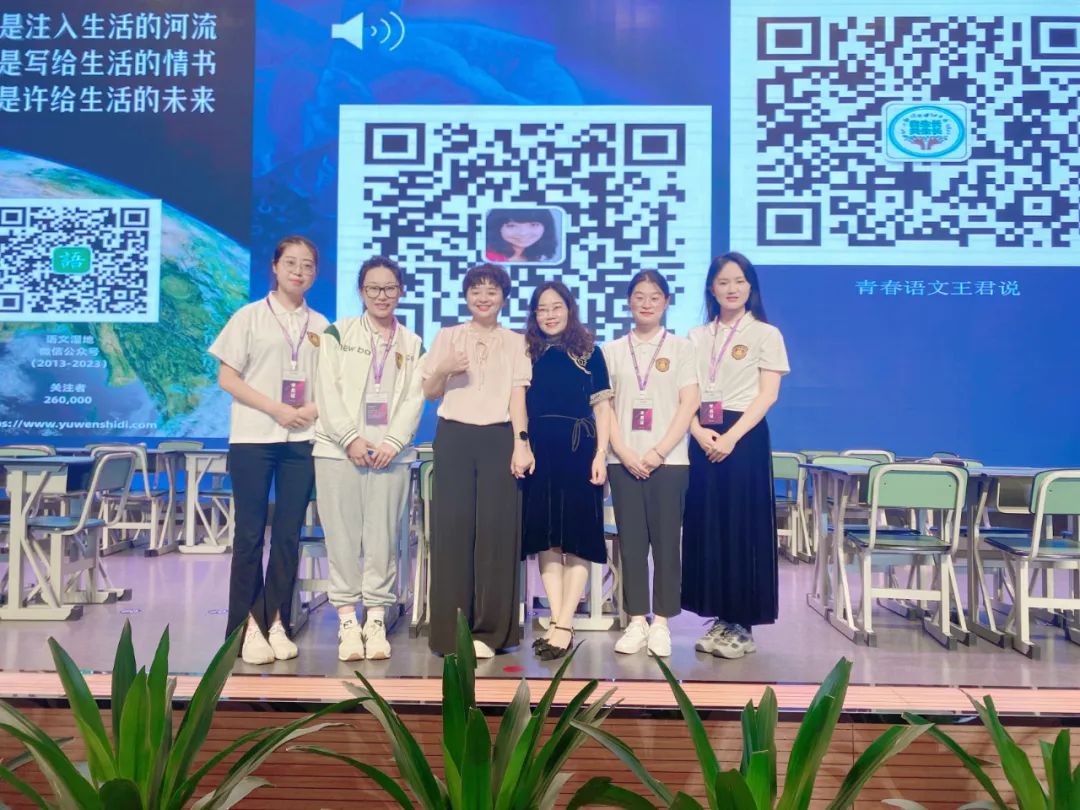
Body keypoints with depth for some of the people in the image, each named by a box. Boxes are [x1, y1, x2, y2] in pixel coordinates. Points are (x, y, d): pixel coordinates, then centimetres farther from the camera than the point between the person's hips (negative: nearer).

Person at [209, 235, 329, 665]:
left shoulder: (320, 325, 11)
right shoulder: (250, 316, 2)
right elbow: (226, 377, -2)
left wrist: (315, 408, -9)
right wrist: (275, 409, -13)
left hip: (302, 440, 3)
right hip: (253, 437, -3)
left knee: (288, 534, 5)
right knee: (250, 533, 0)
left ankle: (275, 622, 14)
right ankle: (248, 626, 8)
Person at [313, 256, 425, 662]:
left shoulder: (413, 344, 15)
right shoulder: (338, 333, 9)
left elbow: (414, 399, 6)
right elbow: (328, 391, 0)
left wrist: (393, 441, -9)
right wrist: (350, 438, -11)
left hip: (390, 453, 1)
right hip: (339, 449, -1)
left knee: (383, 537, 0)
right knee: (343, 536, -2)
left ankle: (376, 620, 7)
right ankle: (347, 621, 4)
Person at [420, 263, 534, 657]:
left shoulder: (516, 342, 10)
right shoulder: (447, 337, 12)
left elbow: (518, 395, 2)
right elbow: (429, 392, 11)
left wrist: (521, 443, -10)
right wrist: (444, 370, -10)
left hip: (499, 438, 0)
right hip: (454, 437, 1)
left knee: (497, 530, -4)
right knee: (452, 528, -3)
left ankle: (488, 631, 4)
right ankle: (451, 630, 4)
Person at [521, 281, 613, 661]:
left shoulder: (589, 352, 6)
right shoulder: (527, 352, 11)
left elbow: (602, 405, 3)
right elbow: (517, 405, 10)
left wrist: (601, 454, -7)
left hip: (579, 450, -2)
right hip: (538, 452, 3)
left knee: (577, 536, -2)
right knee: (545, 536, 3)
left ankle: (564, 625, 3)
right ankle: (557, 620, 11)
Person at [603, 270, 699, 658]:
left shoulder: (681, 348, 5)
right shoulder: (612, 350, 9)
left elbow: (688, 404, -2)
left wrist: (658, 452, -11)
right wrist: (625, 454, -9)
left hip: (667, 461, -1)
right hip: (624, 461, 2)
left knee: (665, 542, 1)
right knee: (631, 542, 4)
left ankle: (660, 623, 10)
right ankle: (636, 622, 12)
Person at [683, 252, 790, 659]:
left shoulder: (765, 334, 2)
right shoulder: (696, 337, 13)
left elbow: (768, 395, -7)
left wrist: (731, 437, -17)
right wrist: (699, 432, -12)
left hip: (744, 437, -4)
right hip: (703, 439, 4)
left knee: (741, 529, -2)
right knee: (704, 526, 5)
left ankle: (741, 624, 9)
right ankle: (720, 618, 16)